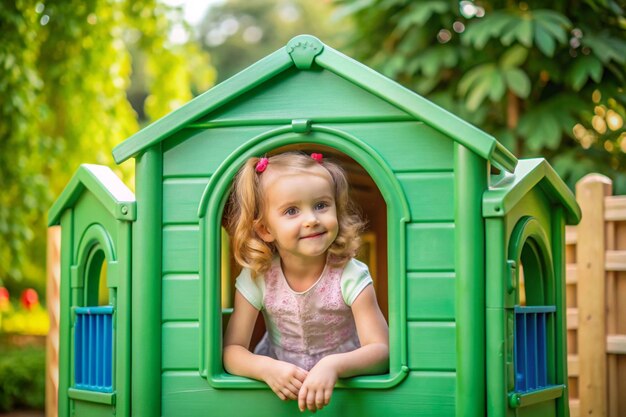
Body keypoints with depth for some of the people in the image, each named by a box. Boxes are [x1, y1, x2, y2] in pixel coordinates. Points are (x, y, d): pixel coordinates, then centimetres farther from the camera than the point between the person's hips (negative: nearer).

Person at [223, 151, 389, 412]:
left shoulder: (351, 276, -13)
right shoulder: (256, 278, -8)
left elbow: (381, 350, -18)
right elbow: (231, 351, -7)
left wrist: (334, 365, -37)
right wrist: (266, 369, -29)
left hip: (346, 386, 0)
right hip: (279, 382, 0)